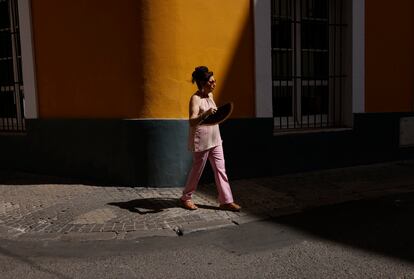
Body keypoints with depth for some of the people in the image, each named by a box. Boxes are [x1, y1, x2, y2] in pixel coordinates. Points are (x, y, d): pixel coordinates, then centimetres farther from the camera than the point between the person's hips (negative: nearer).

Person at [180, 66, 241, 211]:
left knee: (220, 169, 4)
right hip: (201, 141, -7)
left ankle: (226, 201, 8)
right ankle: (185, 198, 25)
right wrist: (206, 113, -41)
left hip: (215, 140, 7)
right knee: (197, 170, 5)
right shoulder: (195, 98, -16)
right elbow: (192, 122, -29)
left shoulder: (210, 95, 10)